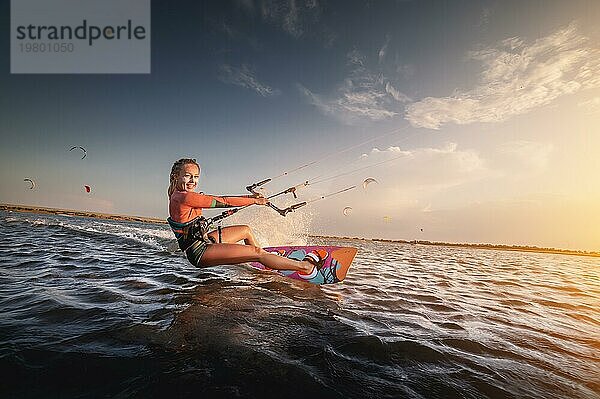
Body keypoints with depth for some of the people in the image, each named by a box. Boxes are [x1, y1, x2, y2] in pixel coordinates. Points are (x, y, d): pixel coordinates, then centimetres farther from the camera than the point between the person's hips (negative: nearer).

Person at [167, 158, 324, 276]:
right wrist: (253, 201, -11)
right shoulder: (184, 197, -23)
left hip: (204, 239, 10)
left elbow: (217, 200, 7)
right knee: (256, 251, -18)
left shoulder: (179, 195, 7)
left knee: (246, 230, 20)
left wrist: (248, 197, 7)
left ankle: (268, 261, 37)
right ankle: (305, 266, -11)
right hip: (200, 252, -10)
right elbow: (221, 201, -20)